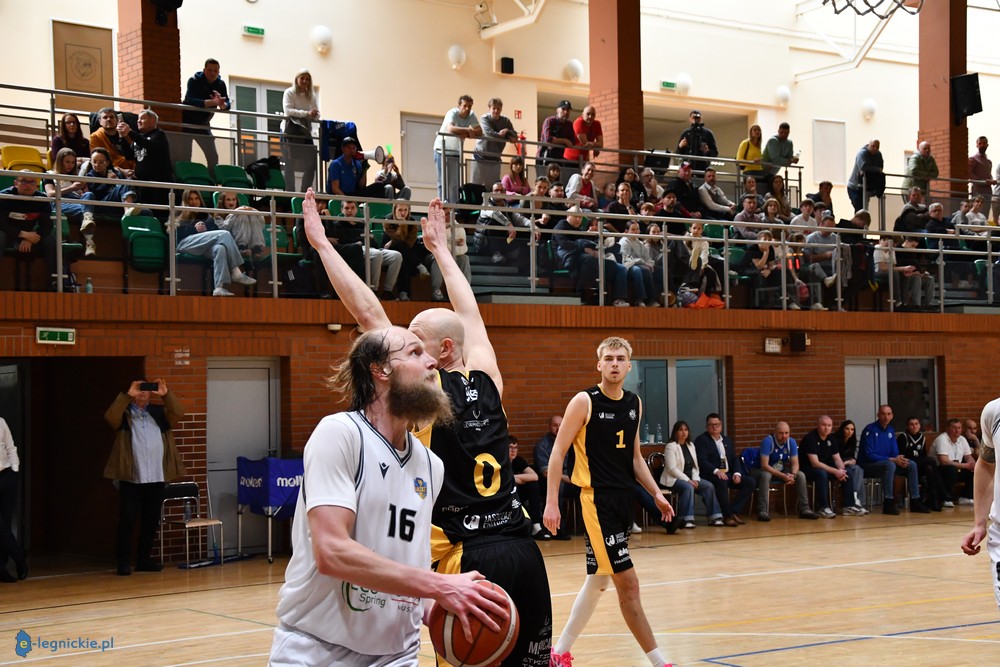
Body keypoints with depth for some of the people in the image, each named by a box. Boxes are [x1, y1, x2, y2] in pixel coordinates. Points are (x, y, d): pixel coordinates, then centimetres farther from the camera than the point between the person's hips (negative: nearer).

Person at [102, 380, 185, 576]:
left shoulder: (159, 412, 13)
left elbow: (178, 414, -2)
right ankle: (123, 561, -1)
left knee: (151, 520, 8)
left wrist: (166, 395, -14)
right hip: (130, 477, -3)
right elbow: (110, 417, -16)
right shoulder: (123, 414, 5)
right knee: (127, 519, -6)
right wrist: (127, 395, -20)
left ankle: (144, 558, 17)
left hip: (156, 477, 3)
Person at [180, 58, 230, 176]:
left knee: (213, 157, 1)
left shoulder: (220, 84, -1)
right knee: (184, 157, -9)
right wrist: (213, 102, -43)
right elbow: (191, 101, -32)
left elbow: (227, 104, -10)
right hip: (187, 122, -5)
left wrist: (222, 104, -35)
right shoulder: (194, 81, -15)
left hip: (203, 124, 5)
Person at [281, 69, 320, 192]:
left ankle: (304, 192, 7)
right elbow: (288, 111, -14)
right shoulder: (289, 93, 1)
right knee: (290, 164, -6)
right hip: (290, 131, -5)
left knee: (311, 164, -2)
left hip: (305, 131, 5)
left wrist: (314, 115, -16)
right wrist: (306, 113, -22)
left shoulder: (311, 96, 15)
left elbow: (316, 115, 9)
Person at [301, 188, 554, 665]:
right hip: (523, 549, 6)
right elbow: (469, 314, 27)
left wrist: (320, 241, 2)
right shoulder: (487, 382, 10)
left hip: (469, 556, -6)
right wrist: (439, 247, 39)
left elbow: (368, 313, -3)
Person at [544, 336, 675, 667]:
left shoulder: (634, 404, 10)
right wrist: (551, 502, -15)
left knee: (598, 580, 14)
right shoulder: (584, 401, -10)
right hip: (598, 499, -8)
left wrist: (656, 493, 10)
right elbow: (558, 452, -9)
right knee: (628, 583, -8)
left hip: (625, 498, 8)